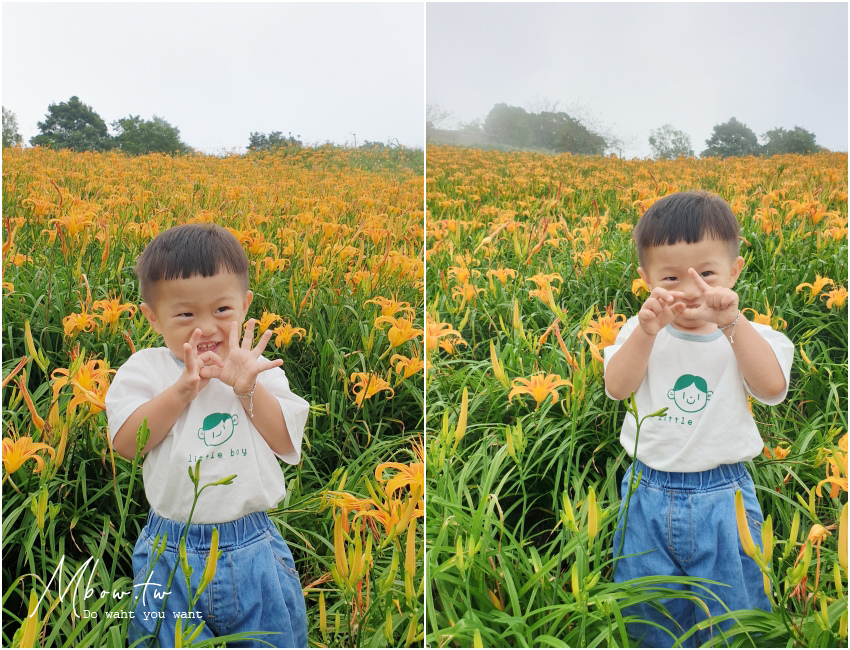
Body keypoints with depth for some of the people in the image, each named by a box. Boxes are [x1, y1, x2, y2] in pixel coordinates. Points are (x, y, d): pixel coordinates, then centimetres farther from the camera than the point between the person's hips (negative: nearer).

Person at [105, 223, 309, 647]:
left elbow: (288, 444, -6)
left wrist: (248, 388, -18)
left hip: (253, 549, 1)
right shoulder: (145, 369, -1)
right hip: (171, 557, 0)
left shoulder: (261, 371, 0)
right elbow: (125, 443, -11)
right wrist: (182, 389, -21)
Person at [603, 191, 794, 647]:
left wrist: (733, 322, -32)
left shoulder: (746, 338, -6)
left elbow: (773, 388, -23)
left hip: (723, 497, -1)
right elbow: (617, 388, -17)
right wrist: (647, 330, -31)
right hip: (649, 496, 1)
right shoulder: (641, 333, -4)